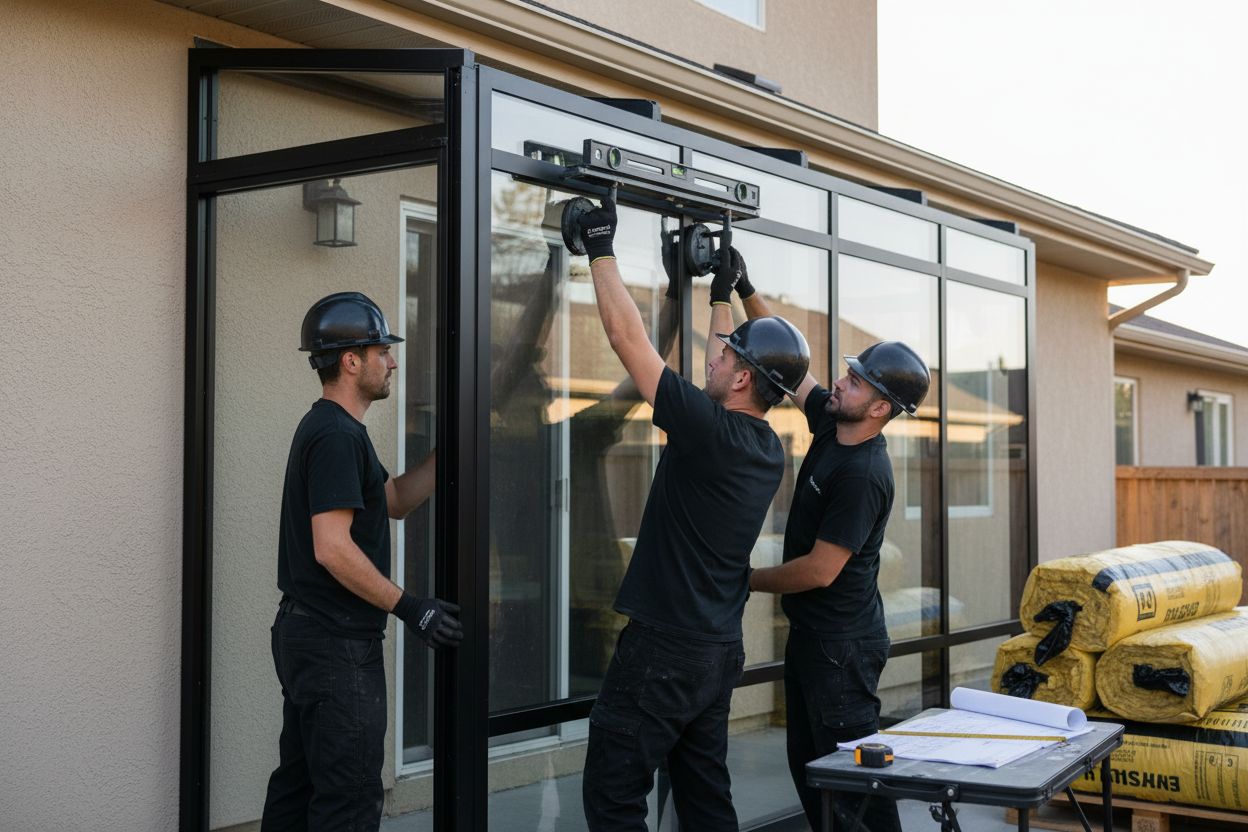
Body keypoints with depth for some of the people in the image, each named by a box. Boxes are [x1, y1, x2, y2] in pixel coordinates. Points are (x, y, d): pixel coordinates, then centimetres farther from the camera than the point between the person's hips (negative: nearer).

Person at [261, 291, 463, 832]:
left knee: (300, 784, 17)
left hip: (305, 632, 11)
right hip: (338, 644, -11)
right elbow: (332, 548, -24)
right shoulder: (338, 436, -17)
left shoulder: (328, 429, 15)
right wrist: (411, 609, -21)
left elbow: (395, 501, 20)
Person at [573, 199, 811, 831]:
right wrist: (720, 295, 35)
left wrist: (600, 247, -4)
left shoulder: (709, 431, -18)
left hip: (664, 648, -9)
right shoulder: (768, 449, 5)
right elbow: (722, 377, 25)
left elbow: (627, 337, -14)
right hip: (721, 650, 9)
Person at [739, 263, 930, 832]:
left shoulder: (865, 475, -24)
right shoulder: (831, 422, 1)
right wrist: (744, 291, 4)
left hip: (843, 644, -9)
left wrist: (747, 581, -8)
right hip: (810, 633, 9)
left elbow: (819, 570, -22)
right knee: (808, 764, 15)